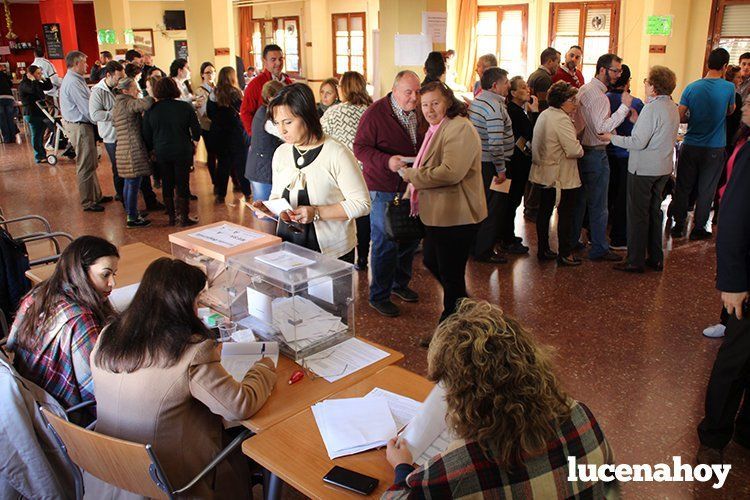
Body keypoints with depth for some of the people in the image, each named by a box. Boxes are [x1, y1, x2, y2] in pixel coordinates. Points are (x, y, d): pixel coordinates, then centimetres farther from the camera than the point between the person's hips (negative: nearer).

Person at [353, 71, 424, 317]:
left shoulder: (419, 113, 7)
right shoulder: (375, 113, -12)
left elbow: (425, 146, 21)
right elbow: (360, 148, -15)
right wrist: (387, 161, -29)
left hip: (411, 187, 7)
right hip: (383, 188, -7)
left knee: (410, 239, 16)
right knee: (385, 244, -2)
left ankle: (400, 283, 37)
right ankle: (379, 296, 13)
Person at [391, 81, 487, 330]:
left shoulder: (459, 128, -18)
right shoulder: (436, 128, 16)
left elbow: (450, 172, -30)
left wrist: (409, 174, -19)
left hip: (456, 216, -11)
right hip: (438, 214, 11)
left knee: (451, 275, 3)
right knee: (432, 262, 23)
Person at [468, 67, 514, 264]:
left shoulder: (477, 100, 11)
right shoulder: (494, 106, -20)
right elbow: (496, 143, -26)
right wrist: (501, 170, -19)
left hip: (478, 160, 10)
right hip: (491, 164, -10)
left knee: (483, 204, 20)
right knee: (493, 208, 2)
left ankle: (478, 244, 32)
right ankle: (484, 251, 11)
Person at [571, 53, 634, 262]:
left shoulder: (584, 89, 12)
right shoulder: (598, 95, -19)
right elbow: (602, 127, -26)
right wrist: (624, 107, -23)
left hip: (581, 149, 10)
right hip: (595, 154, -10)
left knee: (579, 199, 17)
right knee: (598, 205, -1)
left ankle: (572, 241, 26)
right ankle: (599, 249, 7)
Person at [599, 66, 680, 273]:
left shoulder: (652, 108, -19)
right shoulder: (673, 107, 8)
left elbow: (638, 142, -21)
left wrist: (612, 138, -10)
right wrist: (636, 121, 15)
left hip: (644, 169, -9)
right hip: (663, 168, 9)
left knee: (638, 214, 0)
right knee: (654, 211, 17)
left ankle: (635, 261, 8)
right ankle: (655, 258, 25)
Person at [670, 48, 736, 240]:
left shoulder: (692, 87, -4)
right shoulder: (728, 87, -8)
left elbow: (679, 117, -7)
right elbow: (731, 111, 10)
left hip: (690, 146, 2)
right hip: (714, 150, -1)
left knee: (683, 187, 11)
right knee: (706, 190, 9)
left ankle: (678, 225, 17)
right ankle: (699, 228, 17)